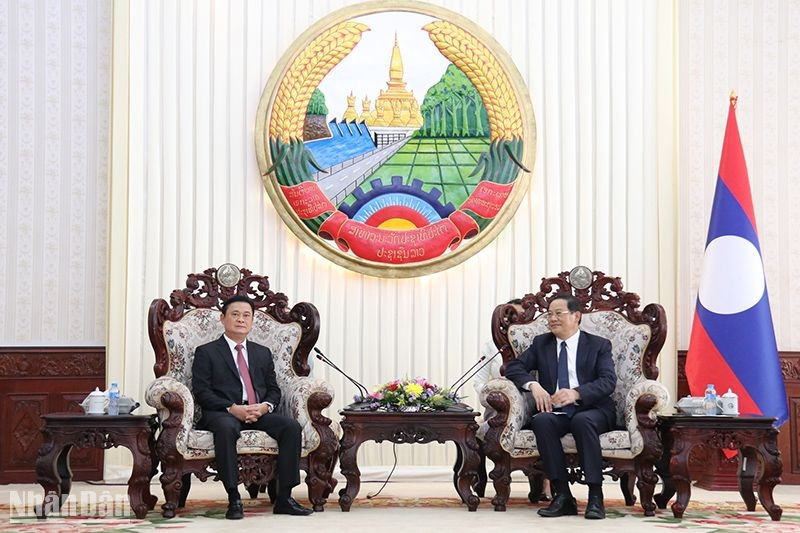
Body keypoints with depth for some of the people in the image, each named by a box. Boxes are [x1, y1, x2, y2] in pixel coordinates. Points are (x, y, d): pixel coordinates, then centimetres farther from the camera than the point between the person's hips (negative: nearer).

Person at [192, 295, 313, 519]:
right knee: (226, 428, -40)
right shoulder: (206, 352, 8)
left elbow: (274, 390, 19)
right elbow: (201, 392, -3)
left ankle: (284, 498, -22)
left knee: (291, 426, -24)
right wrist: (233, 409, -16)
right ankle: (234, 499, -34)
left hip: (259, 413, 4)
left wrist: (265, 406, -6)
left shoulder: (263, 353, 23)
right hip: (222, 414, -4)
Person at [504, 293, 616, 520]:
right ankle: (562, 496, -30)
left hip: (591, 410, -2)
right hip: (555, 411, 3)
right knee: (541, 420, -32)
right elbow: (514, 366, 8)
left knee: (582, 421, -37)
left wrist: (576, 393, -24)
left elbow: (608, 381, -6)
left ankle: (595, 497, -34)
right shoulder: (541, 343, 18)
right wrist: (533, 385, -14)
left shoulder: (599, 345, 9)